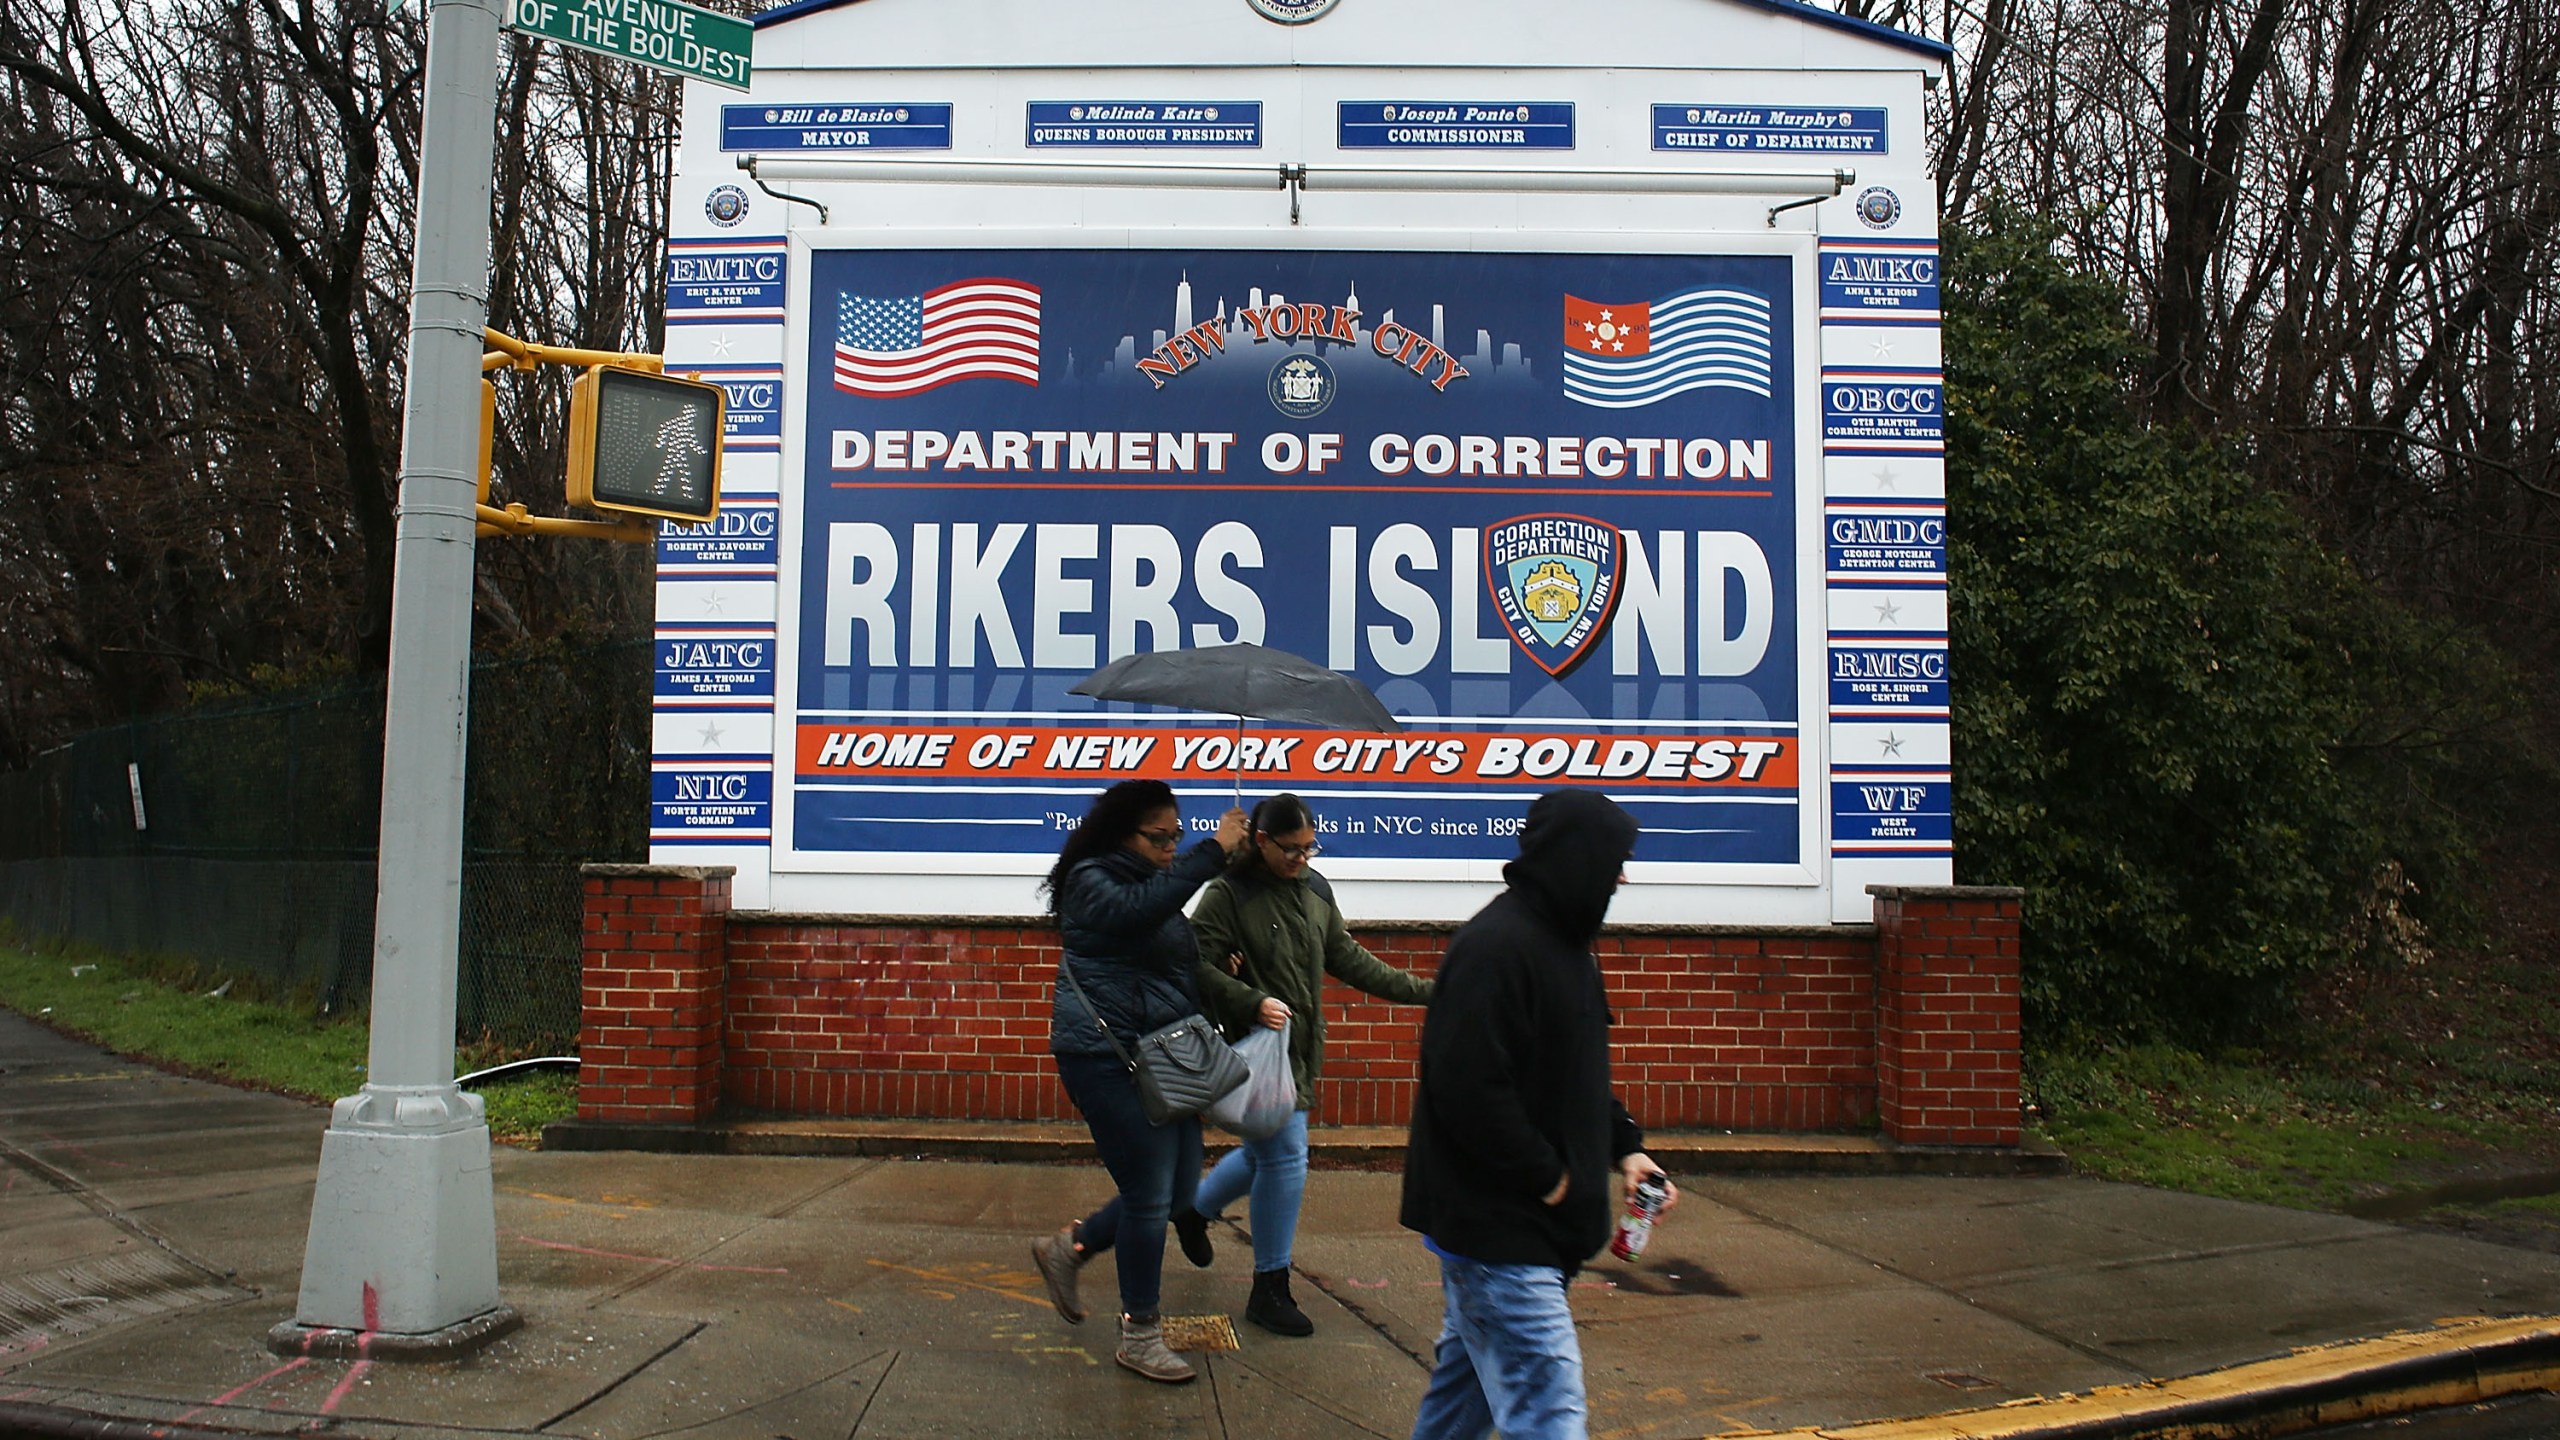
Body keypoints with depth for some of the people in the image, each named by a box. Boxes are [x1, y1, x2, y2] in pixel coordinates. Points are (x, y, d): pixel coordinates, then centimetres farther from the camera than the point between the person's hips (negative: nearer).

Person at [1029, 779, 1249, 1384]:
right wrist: (1215, 850, -32)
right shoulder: (1092, 881, -9)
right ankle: (1139, 1335, 10)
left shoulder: (1151, 883, 18)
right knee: (1150, 1194, -5)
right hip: (1109, 1056, -9)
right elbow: (1138, 908, -32)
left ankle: (1068, 1249, 29)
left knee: (1177, 1190, 10)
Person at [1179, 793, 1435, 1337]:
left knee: (1265, 1152, 18)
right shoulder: (1227, 895, -12)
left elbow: (1347, 958, 15)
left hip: (1300, 1049, 8)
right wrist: (1253, 1002, -27)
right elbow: (1199, 967, -15)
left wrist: (1420, 990, 11)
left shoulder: (1315, 890, 9)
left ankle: (1193, 1211, 46)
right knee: (1285, 1156, -9)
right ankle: (1270, 1292, 5)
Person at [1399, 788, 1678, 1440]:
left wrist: (1623, 1146, 10)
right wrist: (1546, 1178, -18)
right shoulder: (1494, 947, -22)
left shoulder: (1559, 940, 12)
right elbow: (1468, 1091, -26)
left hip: (1523, 1220, 10)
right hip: (1496, 1226, -10)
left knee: (1469, 1375, 22)